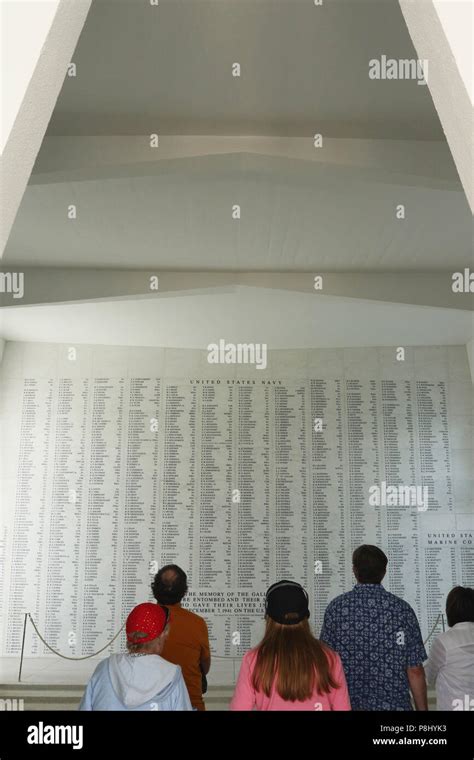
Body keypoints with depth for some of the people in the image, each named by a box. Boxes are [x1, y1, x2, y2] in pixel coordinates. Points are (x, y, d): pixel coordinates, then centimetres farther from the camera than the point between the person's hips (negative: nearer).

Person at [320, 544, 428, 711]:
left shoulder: (336, 607, -5)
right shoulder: (402, 608, -5)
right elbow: (415, 671, -5)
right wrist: (422, 708, 6)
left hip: (349, 703, 0)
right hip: (393, 703, 0)